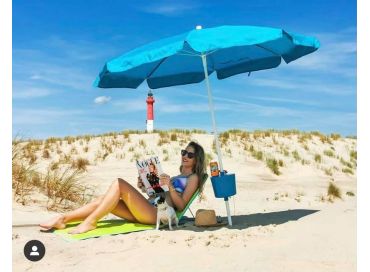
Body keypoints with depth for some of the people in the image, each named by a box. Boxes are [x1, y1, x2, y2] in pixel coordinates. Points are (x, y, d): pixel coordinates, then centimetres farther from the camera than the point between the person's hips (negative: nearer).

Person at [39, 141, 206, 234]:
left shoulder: (193, 178, 7)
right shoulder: (177, 177, 31)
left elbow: (181, 206, -6)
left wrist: (170, 186, -18)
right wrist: (144, 187, 13)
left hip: (158, 213, -8)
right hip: (148, 211, 8)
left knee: (119, 184, -22)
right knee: (103, 200, -7)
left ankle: (90, 222, -20)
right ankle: (63, 219, -8)